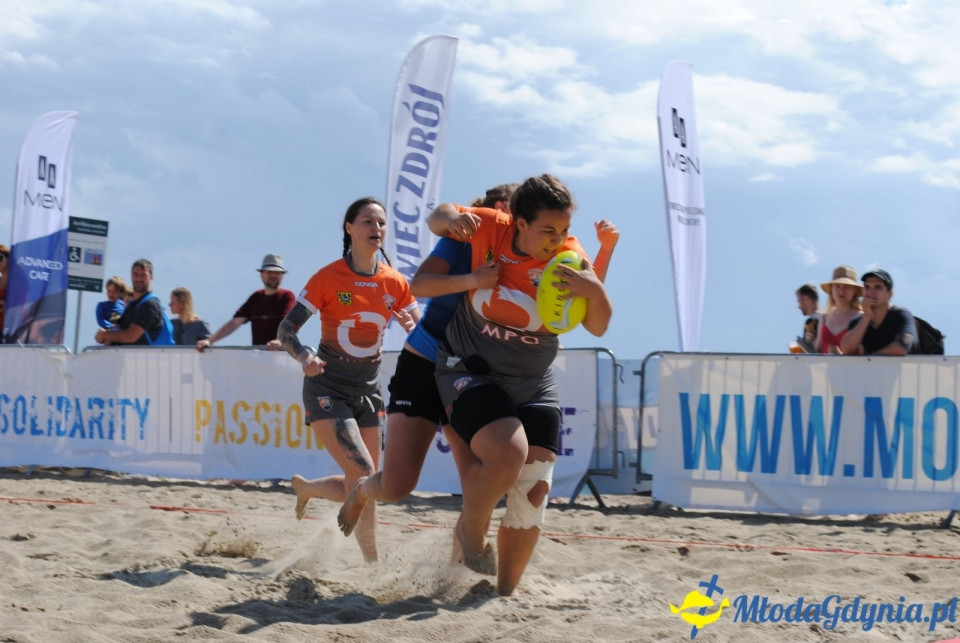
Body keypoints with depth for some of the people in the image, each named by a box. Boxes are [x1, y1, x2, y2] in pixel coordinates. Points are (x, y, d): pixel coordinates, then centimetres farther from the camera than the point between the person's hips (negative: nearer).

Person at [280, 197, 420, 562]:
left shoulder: (395, 283, 1)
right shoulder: (328, 279, -11)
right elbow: (285, 331, -11)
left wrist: (412, 327, -19)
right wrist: (304, 356, -32)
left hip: (368, 391, 5)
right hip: (327, 390, -5)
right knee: (364, 477, -20)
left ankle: (305, 487, 40)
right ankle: (372, 562, -7)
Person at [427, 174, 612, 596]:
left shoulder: (568, 257, -11)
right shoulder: (491, 228, -15)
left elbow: (597, 327, -13)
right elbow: (436, 219, 4)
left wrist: (594, 288, -34)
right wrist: (451, 218, -21)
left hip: (533, 384, 3)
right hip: (470, 372, -3)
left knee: (533, 492, 0)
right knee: (507, 453, -28)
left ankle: (505, 593, 17)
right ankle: (469, 530, 2)